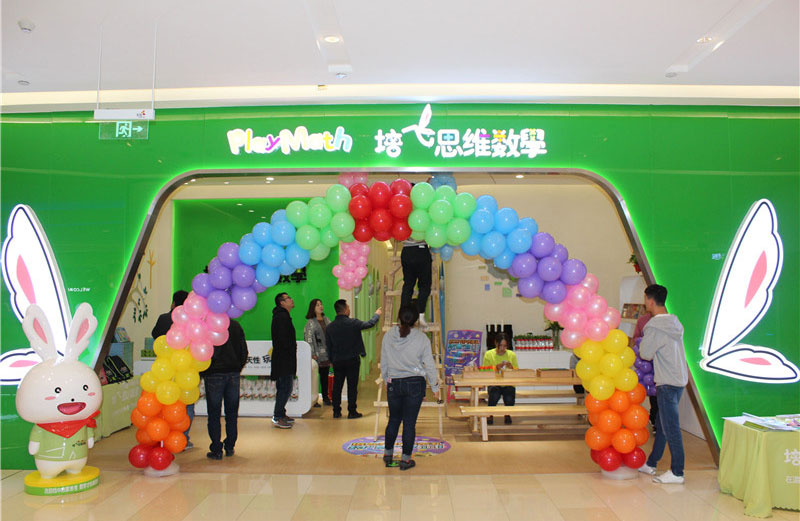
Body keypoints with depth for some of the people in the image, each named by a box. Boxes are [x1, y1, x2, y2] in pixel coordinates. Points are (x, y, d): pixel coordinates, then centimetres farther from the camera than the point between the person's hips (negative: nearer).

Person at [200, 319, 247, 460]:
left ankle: (216, 449, 7)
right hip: (233, 373, 4)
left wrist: (203, 372, 3)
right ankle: (230, 447, 20)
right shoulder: (235, 325, 4)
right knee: (232, 412, 13)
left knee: (214, 413, 5)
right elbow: (244, 349, 8)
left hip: (214, 374, -4)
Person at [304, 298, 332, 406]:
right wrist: (312, 354, -15)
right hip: (317, 355, -5)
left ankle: (325, 397, 20)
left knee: (325, 375, 11)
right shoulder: (311, 322, -6)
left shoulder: (326, 320, 11)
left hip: (327, 354, 5)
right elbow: (309, 339, -10)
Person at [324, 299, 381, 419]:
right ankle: (352, 412, 8)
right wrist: (376, 314, 22)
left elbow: (328, 346, 6)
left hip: (337, 361, 4)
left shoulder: (329, 327, -1)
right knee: (352, 386, 4)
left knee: (337, 386, 11)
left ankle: (336, 411, 16)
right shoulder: (353, 323, -13)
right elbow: (369, 324, 3)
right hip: (352, 360, -4)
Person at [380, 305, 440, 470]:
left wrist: (386, 380, 20)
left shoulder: (388, 336, -2)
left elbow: (383, 363, 6)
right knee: (410, 422, 5)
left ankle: (387, 455, 28)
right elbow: (429, 365, -3)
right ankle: (405, 459, 14)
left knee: (394, 419, 18)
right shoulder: (421, 338, -8)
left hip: (394, 383, 2)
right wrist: (435, 387, 7)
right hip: (415, 383, -2)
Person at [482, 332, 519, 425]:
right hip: (494, 383, -1)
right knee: (495, 395, -34)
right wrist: (496, 368, -19)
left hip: (508, 384, 1)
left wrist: (511, 368, -15)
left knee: (509, 399, -29)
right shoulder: (489, 354, 0)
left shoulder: (512, 355, 4)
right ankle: (490, 415, -2)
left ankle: (507, 414, 8)